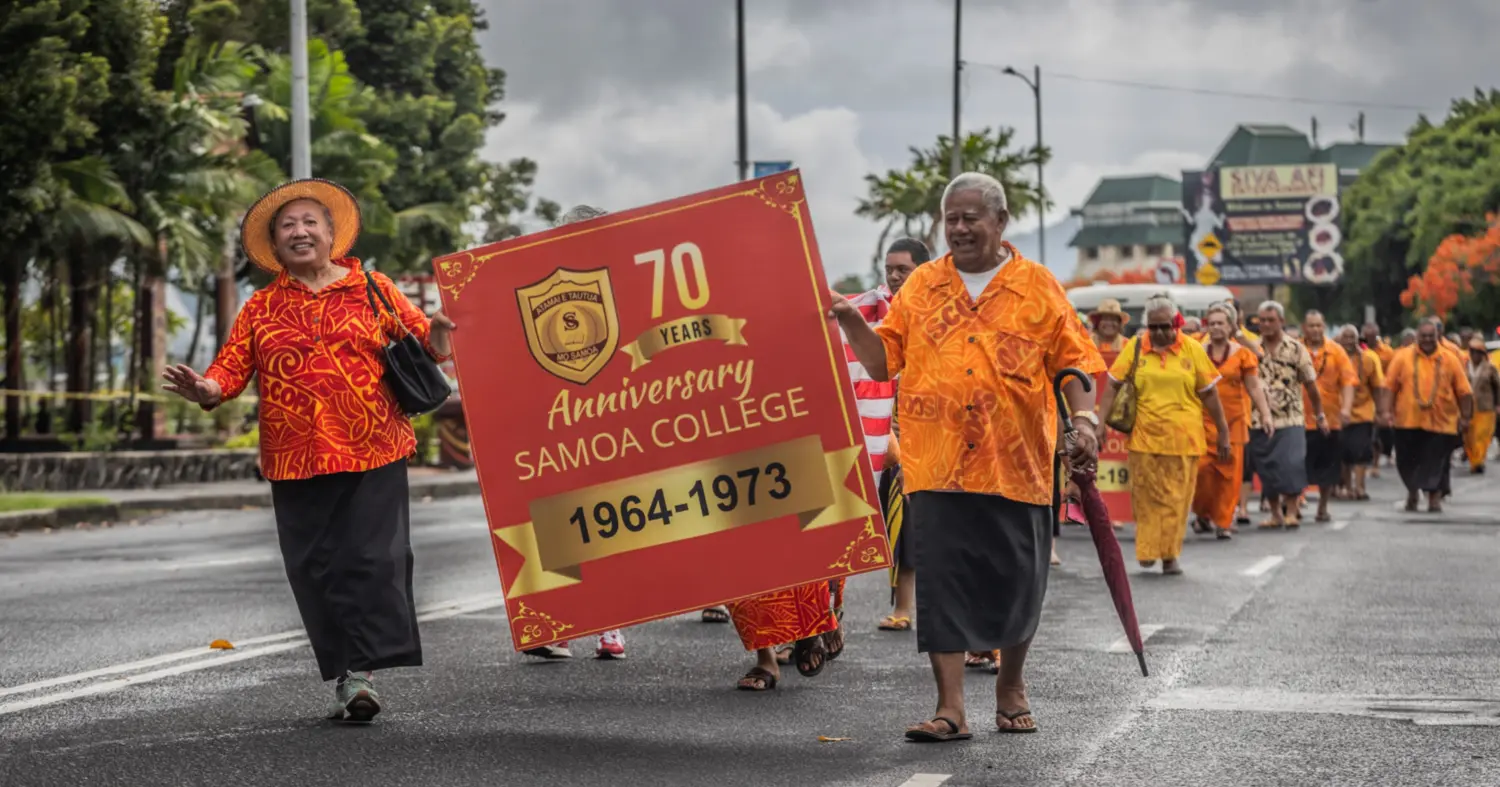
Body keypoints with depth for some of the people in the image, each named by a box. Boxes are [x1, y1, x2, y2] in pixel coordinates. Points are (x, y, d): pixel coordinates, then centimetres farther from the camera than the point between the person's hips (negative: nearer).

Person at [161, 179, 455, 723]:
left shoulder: (372, 290, 9)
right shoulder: (262, 308, 13)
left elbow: (418, 334, 7)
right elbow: (233, 366, 6)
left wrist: (433, 342, -17)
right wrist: (206, 390, -15)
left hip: (374, 456, -2)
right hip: (296, 464, 2)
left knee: (373, 560, -9)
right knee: (317, 570, 2)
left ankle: (363, 673, -8)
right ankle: (344, 677, 10)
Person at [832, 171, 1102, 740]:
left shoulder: (1037, 287, 6)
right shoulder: (921, 286, 11)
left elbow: (1074, 360, 4)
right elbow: (884, 361, 11)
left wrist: (1083, 418, -11)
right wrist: (851, 322, -5)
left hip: (1017, 464, -1)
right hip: (937, 466, 1)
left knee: (1017, 582, 7)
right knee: (941, 583, -5)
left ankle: (1011, 687, 30)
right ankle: (950, 709, -3)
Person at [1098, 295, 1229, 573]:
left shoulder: (1192, 349, 1)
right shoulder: (1135, 348, 1)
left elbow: (1209, 393, 6)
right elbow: (1113, 385, 2)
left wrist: (1222, 431, 8)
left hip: (1182, 438, 0)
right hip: (1144, 437, 0)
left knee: (1176, 499, 2)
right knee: (1146, 498, 3)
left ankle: (1170, 554, 11)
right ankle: (1147, 550, 15)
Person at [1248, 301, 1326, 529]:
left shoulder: (1296, 348, 1)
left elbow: (1310, 384, 6)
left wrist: (1320, 415, 10)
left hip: (1290, 418, -2)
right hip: (1260, 421, 2)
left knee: (1290, 463, -13)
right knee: (1267, 469, 4)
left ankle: (1291, 511, -5)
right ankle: (1275, 513, 15)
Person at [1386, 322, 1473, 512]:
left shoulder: (1449, 360, 2)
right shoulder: (1403, 358, 1)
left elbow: (1464, 391, 4)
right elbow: (1390, 387, 0)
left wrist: (1465, 417, 0)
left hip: (1441, 423, -1)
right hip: (1408, 421, 1)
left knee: (1436, 461, -1)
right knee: (1407, 460, 9)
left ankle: (1434, 497, 10)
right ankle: (1412, 491, 31)